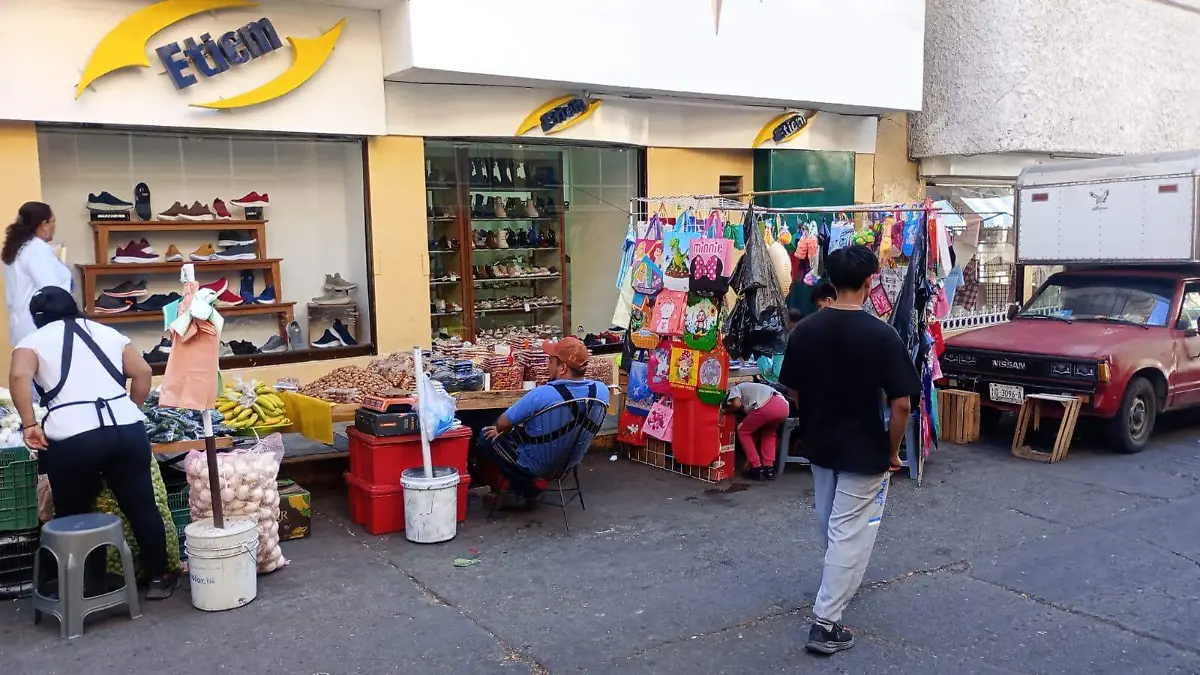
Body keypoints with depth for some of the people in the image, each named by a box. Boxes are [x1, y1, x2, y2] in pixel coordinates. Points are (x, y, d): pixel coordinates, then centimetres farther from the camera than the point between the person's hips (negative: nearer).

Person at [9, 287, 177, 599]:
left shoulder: (33, 341, 12)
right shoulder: (107, 332, 21)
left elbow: (19, 377, -9)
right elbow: (143, 372, 12)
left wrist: (30, 425, -4)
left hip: (72, 438, -2)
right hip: (127, 430, 3)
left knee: (73, 516, 16)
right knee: (142, 507, 13)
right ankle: (159, 579, 21)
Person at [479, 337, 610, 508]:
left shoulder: (541, 395, -33)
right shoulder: (602, 390, -18)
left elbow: (502, 424, -19)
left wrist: (500, 430, 6)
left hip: (536, 466, -6)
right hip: (571, 461, 6)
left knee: (486, 437, 15)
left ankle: (528, 488, 10)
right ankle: (533, 482, 22)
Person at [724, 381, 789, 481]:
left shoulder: (735, 389, 26)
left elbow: (737, 404, 0)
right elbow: (756, 431, 41)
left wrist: (726, 410, 24)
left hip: (768, 405, -7)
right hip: (783, 406, 7)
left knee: (743, 431, 18)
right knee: (768, 432, 35)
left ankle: (757, 469, 14)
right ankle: (768, 468, 23)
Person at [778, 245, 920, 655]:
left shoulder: (805, 330, -7)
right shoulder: (881, 335, -19)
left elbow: (793, 391, 2)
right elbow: (901, 404, -19)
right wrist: (893, 450, -5)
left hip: (819, 445, 5)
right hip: (864, 452, -5)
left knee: (831, 526, 25)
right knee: (851, 534, 4)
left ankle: (840, 584, 49)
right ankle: (825, 623, 5)